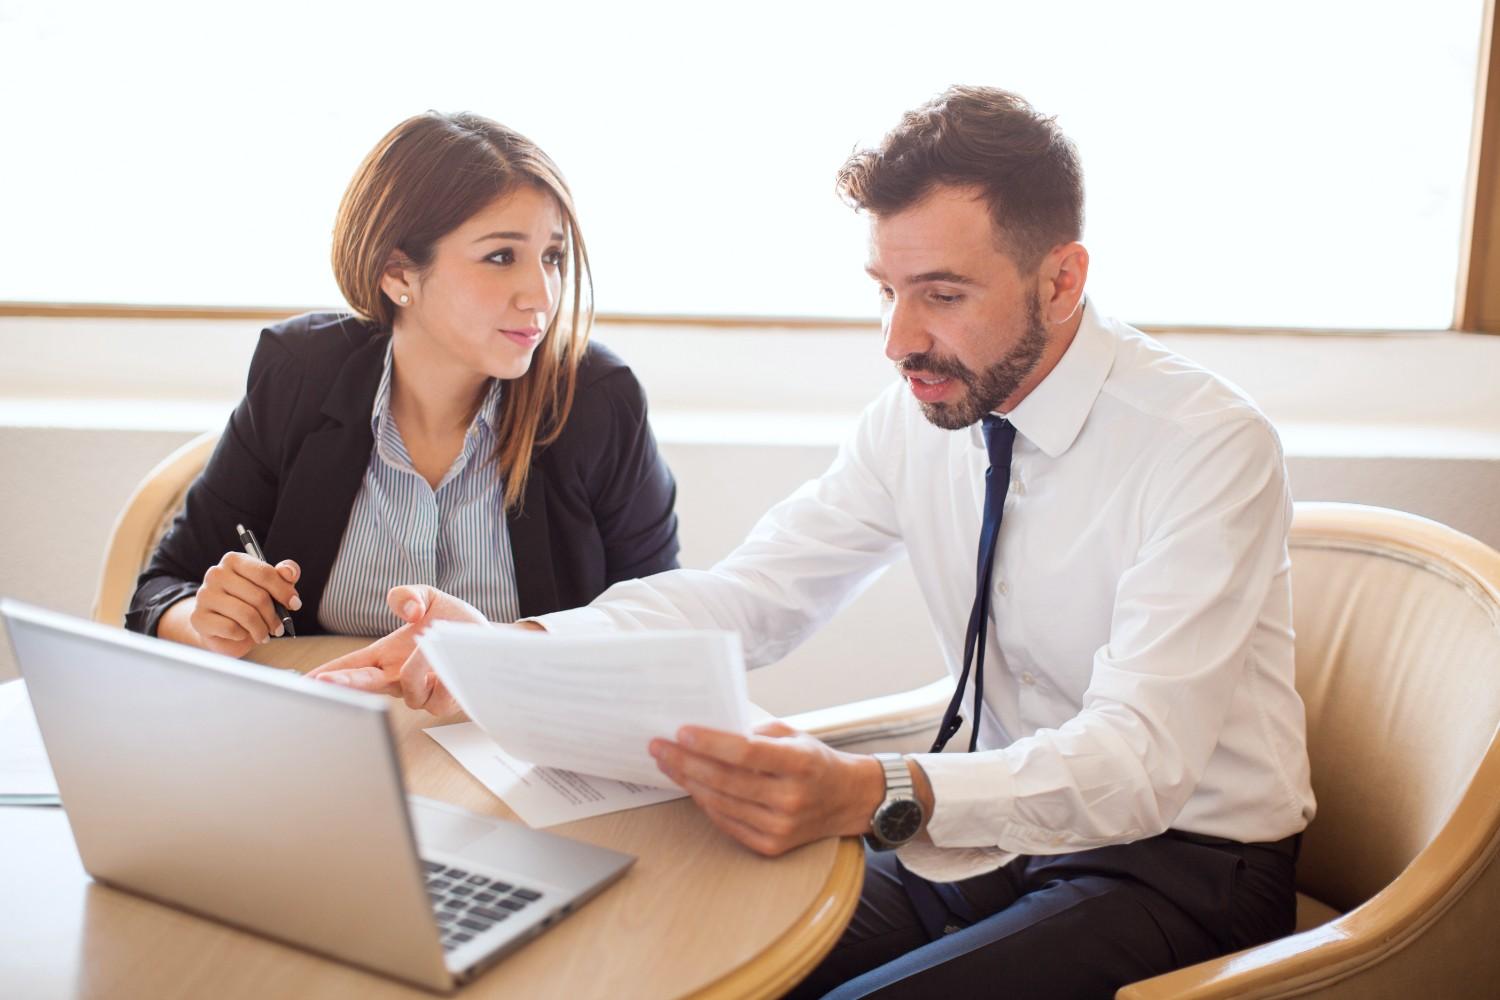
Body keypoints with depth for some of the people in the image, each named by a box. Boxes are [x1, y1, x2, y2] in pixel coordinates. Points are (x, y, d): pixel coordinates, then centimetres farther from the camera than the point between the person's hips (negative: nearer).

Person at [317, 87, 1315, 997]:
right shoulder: (920, 415, 0)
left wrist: (872, 797, -47)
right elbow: (750, 596, -2)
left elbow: (1143, 756, -29)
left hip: (1175, 861, -5)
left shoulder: (1208, 445, -19)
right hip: (994, 829, 5)